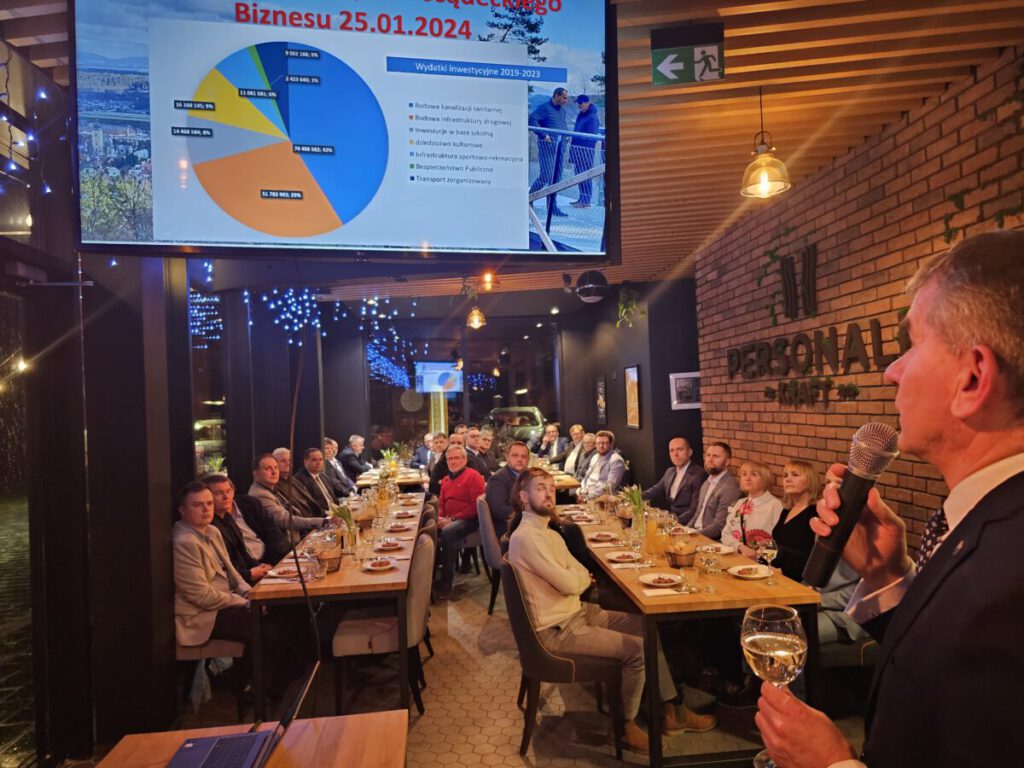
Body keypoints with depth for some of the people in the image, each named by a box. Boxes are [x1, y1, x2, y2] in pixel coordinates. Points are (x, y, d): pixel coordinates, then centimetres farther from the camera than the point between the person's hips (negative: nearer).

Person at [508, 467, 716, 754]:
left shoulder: (549, 533, 10)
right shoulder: (525, 537, -23)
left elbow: (580, 577, 9)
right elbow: (570, 584, -22)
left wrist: (576, 579, -11)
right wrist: (581, 578, -2)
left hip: (578, 612, 10)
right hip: (557, 630, -10)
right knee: (638, 650, -15)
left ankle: (673, 710, 18)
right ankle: (627, 726, 8)